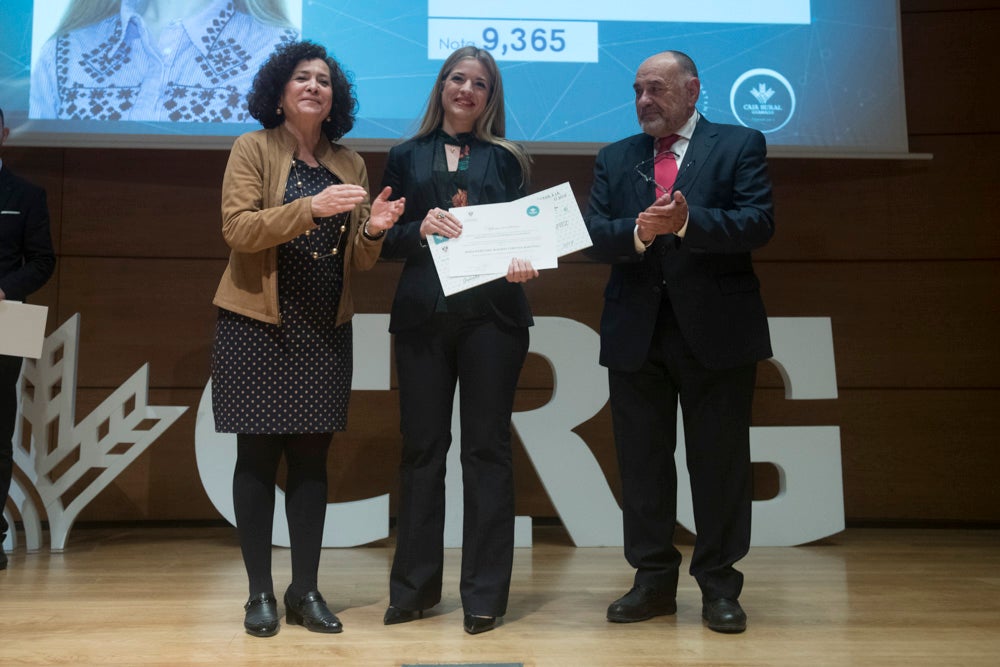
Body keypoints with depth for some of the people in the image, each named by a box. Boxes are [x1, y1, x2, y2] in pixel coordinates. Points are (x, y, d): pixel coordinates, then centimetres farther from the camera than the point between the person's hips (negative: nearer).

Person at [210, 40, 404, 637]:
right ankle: (260, 592, 12)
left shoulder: (351, 164, 11)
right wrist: (311, 207, -24)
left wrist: (373, 231, -12)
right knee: (258, 455, 1)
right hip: (258, 325, -3)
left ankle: (306, 590, 15)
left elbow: (359, 261, 10)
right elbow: (238, 228, -13)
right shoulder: (253, 149, 1)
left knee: (312, 456, 5)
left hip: (326, 330, 3)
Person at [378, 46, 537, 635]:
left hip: (493, 314, -1)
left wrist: (523, 265, -16)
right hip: (423, 316, 1)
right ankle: (416, 586, 17)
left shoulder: (506, 158, 12)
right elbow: (385, 240, 8)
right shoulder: (406, 157, 13)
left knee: (487, 449, 1)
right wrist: (420, 230, -12)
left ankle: (486, 593, 9)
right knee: (423, 447, 5)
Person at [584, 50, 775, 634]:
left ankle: (719, 585, 18)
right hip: (636, 331, 3)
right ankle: (654, 581, 22)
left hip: (716, 329, -3)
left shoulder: (740, 145, 4)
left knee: (720, 461, 4)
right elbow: (593, 235, 2)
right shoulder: (615, 158, 14)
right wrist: (637, 232, -18)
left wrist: (687, 222, -23)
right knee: (642, 461, 8)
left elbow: (758, 223, -10)